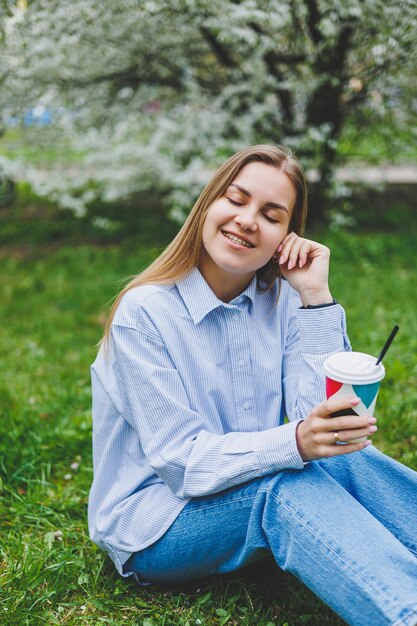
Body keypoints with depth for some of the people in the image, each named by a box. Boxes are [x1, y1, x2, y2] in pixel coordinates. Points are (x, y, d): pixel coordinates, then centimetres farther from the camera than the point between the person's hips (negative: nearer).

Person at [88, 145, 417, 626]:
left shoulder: (282, 298, -2)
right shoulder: (144, 313, -17)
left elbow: (322, 421, -13)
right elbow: (181, 462, -21)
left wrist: (316, 297, -18)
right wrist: (294, 442, -38)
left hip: (255, 490, 4)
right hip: (152, 521, -4)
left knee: (345, 459, -24)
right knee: (279, 488, -33)